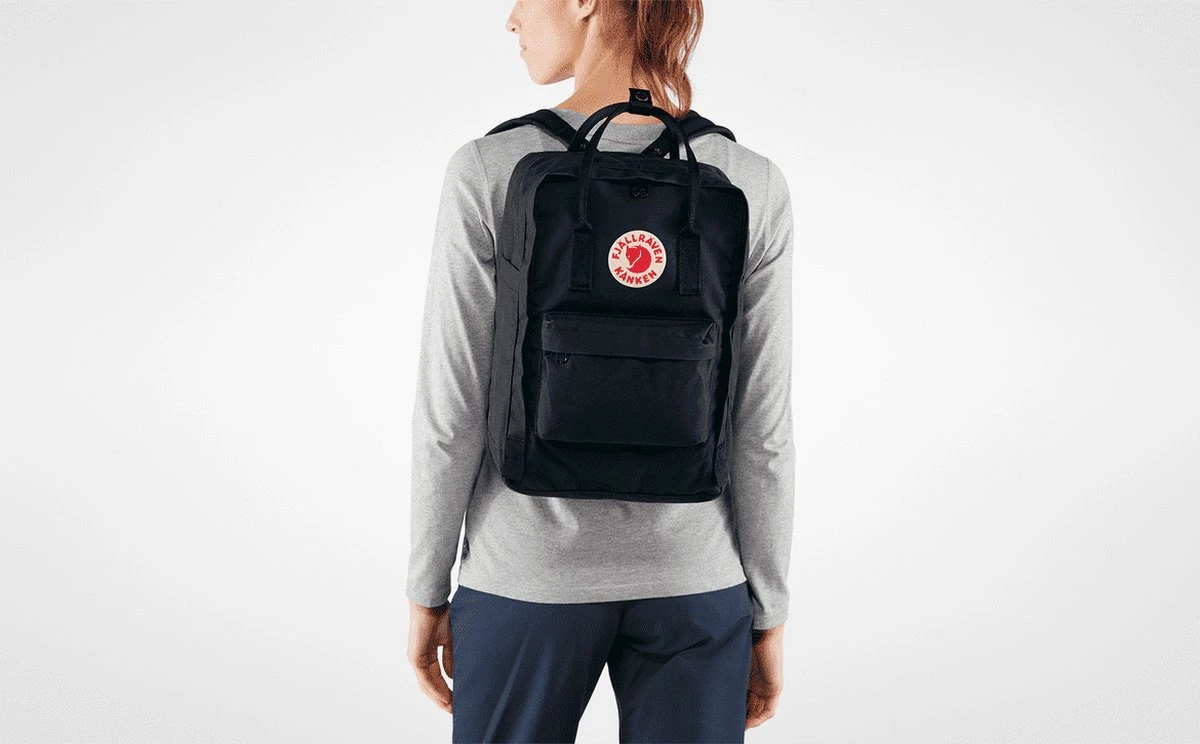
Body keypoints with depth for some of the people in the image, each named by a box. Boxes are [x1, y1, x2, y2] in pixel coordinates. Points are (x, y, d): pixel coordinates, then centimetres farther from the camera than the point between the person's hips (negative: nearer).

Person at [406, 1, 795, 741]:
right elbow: (762, 430, -6)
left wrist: (427, 590, 3)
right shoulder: (752, 185, -8)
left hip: (530, 576, -1)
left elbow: (451, 410, -10)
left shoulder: (490, 172, -13)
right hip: (693, 582, 1)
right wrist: (769, 612, 5)